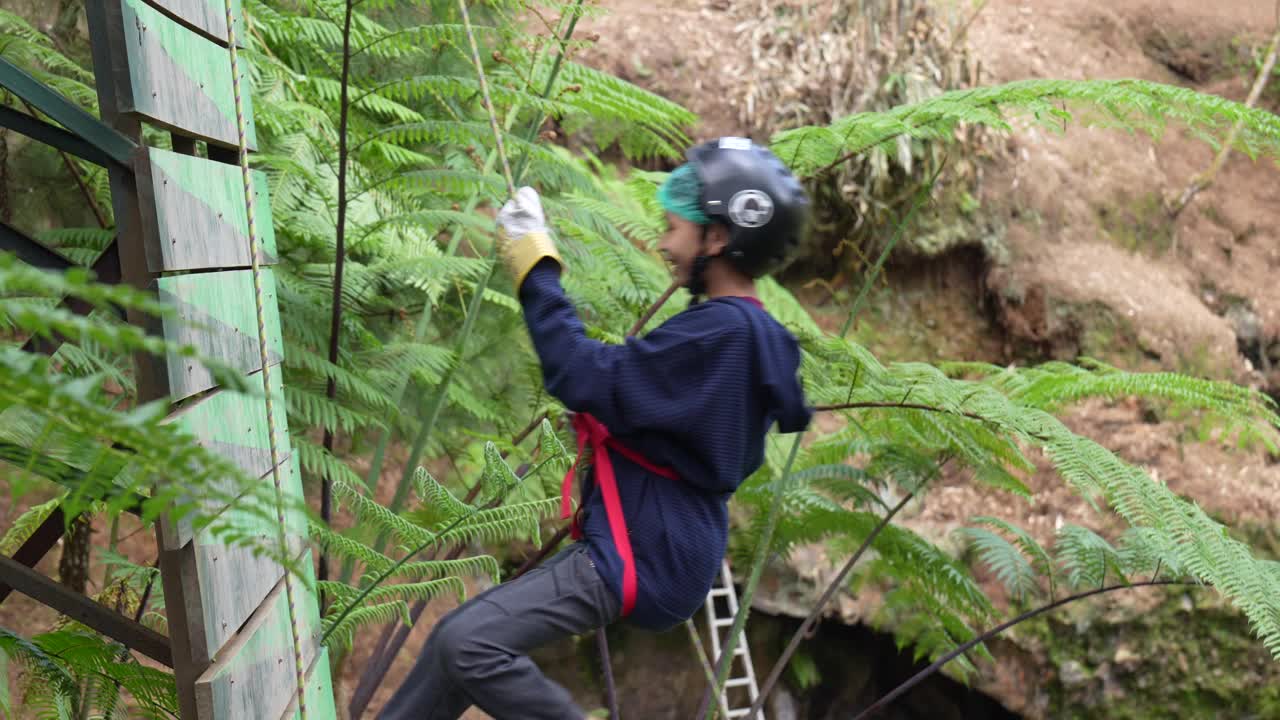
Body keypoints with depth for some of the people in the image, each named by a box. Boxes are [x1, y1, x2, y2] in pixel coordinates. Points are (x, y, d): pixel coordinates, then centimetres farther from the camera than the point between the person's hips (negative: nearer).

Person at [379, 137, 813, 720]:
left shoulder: (722, 333, -22)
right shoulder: (748, 334, 11)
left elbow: (587, 381, -23)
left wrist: (536, 270, -15)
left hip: (643, 558, -10)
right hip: (657, 542, 10)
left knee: (468, 644, -18)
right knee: (459, 636, 10)